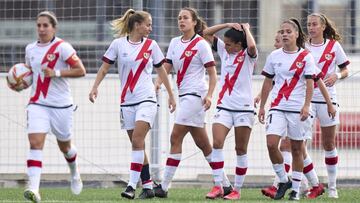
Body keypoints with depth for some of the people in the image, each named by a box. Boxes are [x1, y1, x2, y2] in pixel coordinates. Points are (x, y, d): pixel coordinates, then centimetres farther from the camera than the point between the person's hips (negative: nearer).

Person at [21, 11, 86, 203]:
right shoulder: (30, 49, 8)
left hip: (61, 105, -3)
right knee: (35, 142, -18)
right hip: (38, 104, 3)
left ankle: (75, 173, 47)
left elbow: (80, 70, -13)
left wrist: (56, 73, -21)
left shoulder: (62, 47, -10)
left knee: (64, 146, 15)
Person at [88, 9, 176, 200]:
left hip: (146, 100, -2)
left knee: (137, 141, -16)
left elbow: (161, 71, 14)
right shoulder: (118, 44, 1)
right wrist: (95, 88, -8)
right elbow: (104, 68, 6)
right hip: (127, 102, 2)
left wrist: (171, 95, 18)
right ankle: (148, 186, 13)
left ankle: (132, 186, -18)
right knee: (138, 146, 5)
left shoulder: (151, 45, 4)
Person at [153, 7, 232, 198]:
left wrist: (209, 95, -20)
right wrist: (157, 84, -8)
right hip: (184, 95, 8)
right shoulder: (174, 42, 13)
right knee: (202, 143, 9)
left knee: (176, 138, -11)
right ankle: (225, 184, 15)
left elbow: (212, 73, -7)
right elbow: (166, 67, 10)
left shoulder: (201, 44, -6)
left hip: (195, 95, -8)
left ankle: (164, 186, -11)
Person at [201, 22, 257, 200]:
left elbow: (252, 46, -28)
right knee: (217, 143, -13)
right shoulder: (224, 51, 10)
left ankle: (237, 189, 9)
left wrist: (246, 29, -12)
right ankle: (218, 186, -13)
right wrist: (227, 25, 1)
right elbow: (206, 34, 12)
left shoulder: (248, 56, -4)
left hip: (244, 108, -4)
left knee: (241, 149, 3)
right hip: (224, 106, 4)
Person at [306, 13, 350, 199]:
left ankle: (332, 186, 14)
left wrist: (337, 75, -15)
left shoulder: (334, 46, 1)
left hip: (327, 98, -1)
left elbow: (345, 71, 6)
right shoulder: (303, 47, 5)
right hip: (306, 98, 1)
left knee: (329, 144, 6)